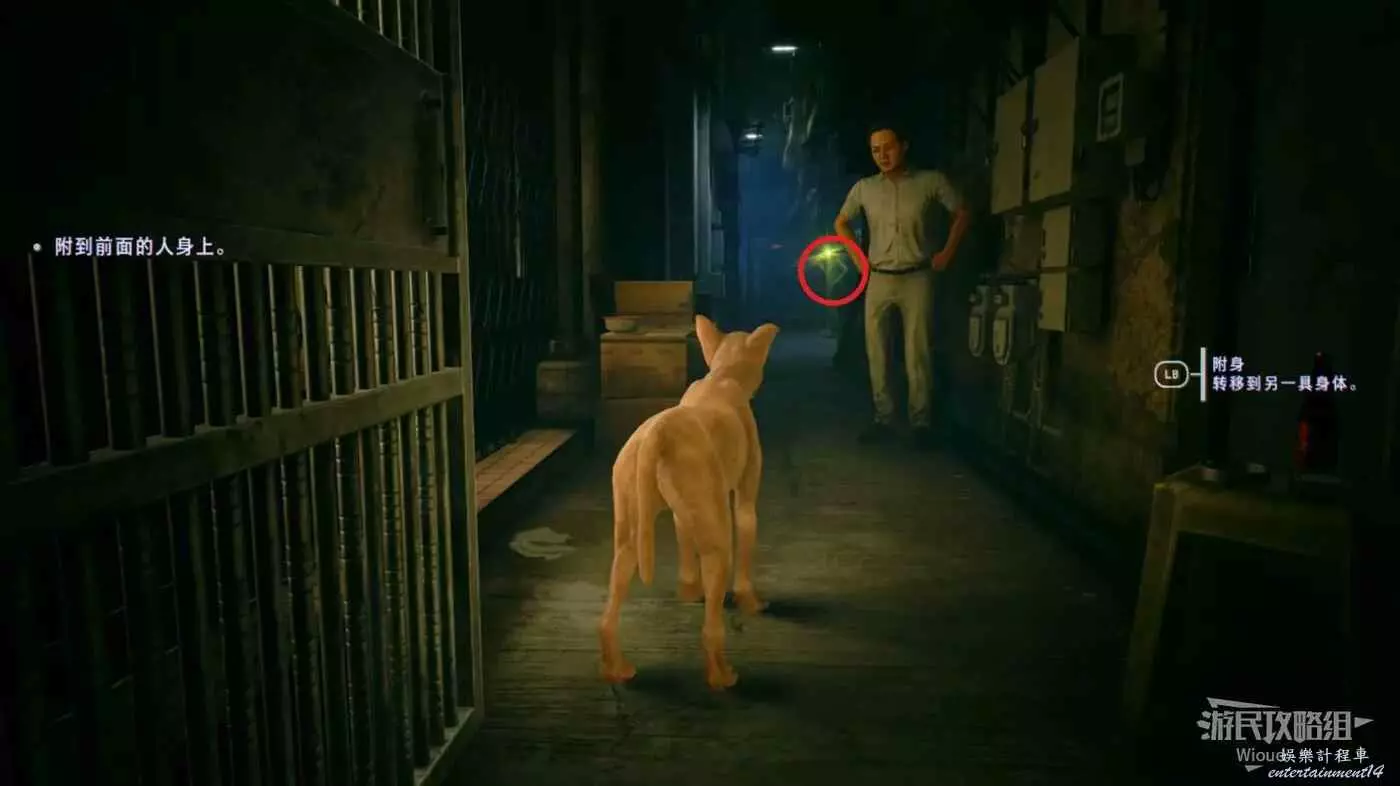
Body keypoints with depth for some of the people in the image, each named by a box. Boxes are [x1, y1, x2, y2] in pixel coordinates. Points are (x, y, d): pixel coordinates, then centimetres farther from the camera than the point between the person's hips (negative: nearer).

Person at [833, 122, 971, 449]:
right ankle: (883, 418, 11)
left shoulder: (931, 181, -2)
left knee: (918, 354, -2)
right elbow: (841, 222, 19)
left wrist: (946, 253, 1)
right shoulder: (864, 187, 4)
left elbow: (961, 213, 9)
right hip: (878, 279, 3)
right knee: (876, 352, 2)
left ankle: (921, 422, 6)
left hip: (917, 277, -2)